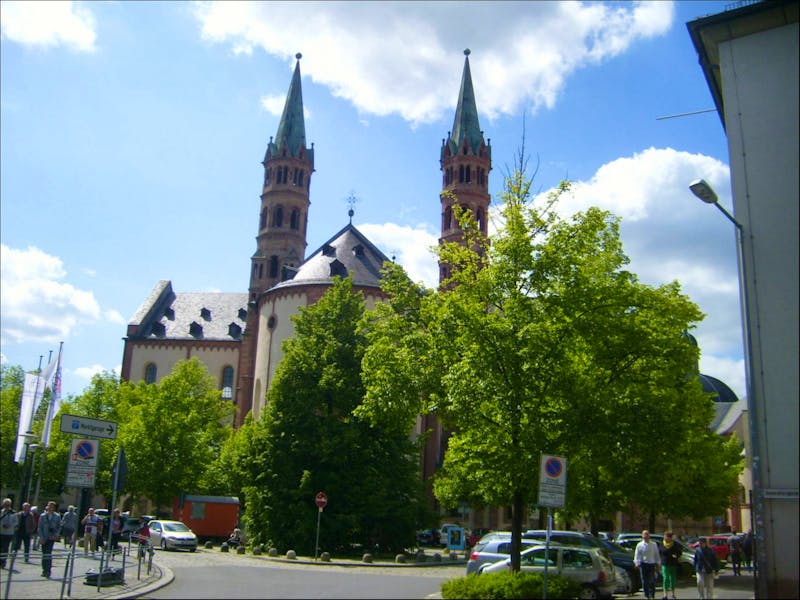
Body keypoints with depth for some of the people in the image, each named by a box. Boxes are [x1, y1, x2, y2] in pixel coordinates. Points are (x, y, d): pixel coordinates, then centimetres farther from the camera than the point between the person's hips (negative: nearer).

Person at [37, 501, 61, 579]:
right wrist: (41, 537, -5)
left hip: (51, 538, -2)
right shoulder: (43, 516, 5)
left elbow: (59, 527, 8)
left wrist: (55, 535, -6)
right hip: (44, 538, 2)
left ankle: (47, 571, -12)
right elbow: (40, 528, 4)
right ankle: (45, 570, 19)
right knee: (44, 554, 8)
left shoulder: (57, 517, 3)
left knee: (48, 553, -13)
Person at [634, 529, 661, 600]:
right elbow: (637, 555, 1)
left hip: (652, 564, 1)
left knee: (652, 581, -3)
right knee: (645, 581, 1)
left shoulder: (654, 544, 10)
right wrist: (637, 563, -11)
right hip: (643, 564, -1)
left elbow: (657, 554, 13)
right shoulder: (639, 545, 4)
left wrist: (658, 563, 7)